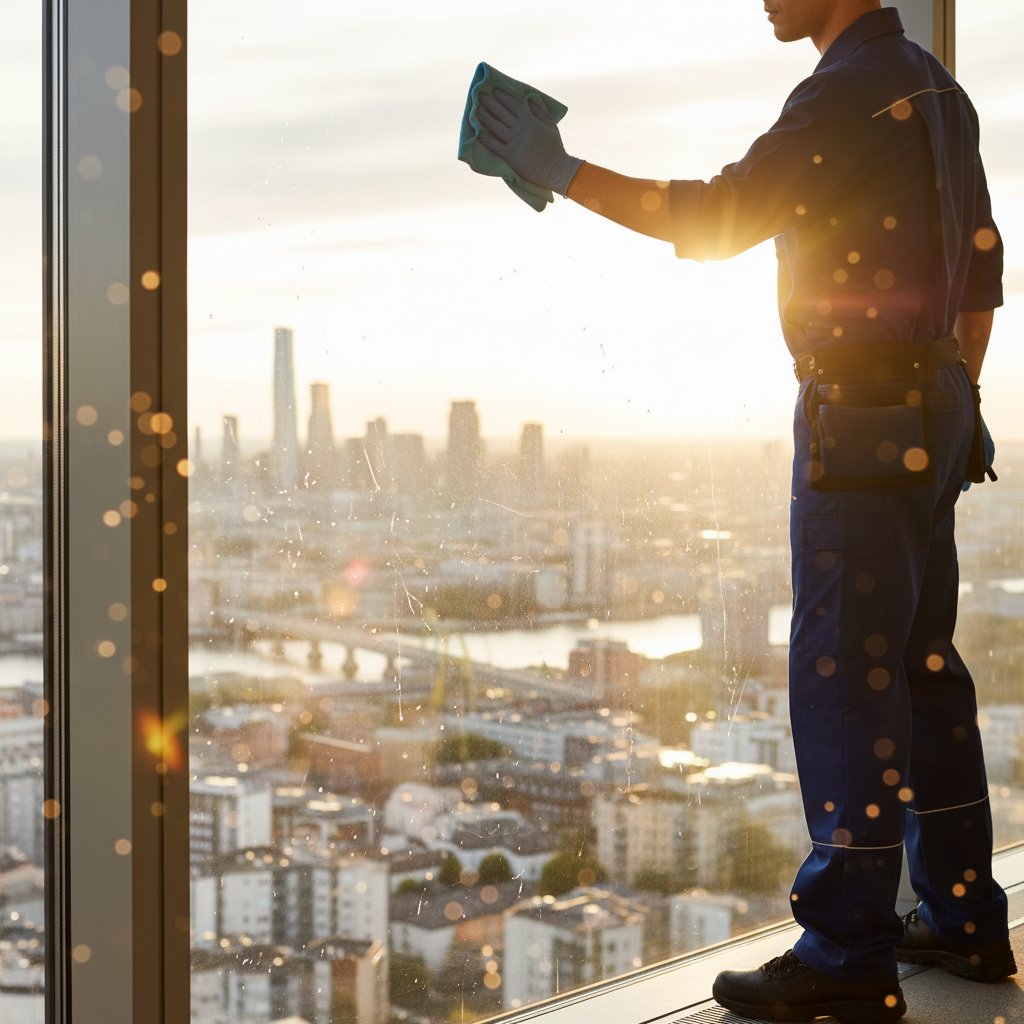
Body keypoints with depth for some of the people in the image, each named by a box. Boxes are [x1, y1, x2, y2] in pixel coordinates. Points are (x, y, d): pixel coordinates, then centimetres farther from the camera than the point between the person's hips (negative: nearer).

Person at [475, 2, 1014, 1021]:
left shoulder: (851, 92, -14)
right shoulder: (936, 89, 16)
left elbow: (716, 218, -17)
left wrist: (561, 171, -9)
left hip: (863, 419, -10)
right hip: (930, 414, 10)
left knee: (844, 672, -7)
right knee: (919, 662, 14)